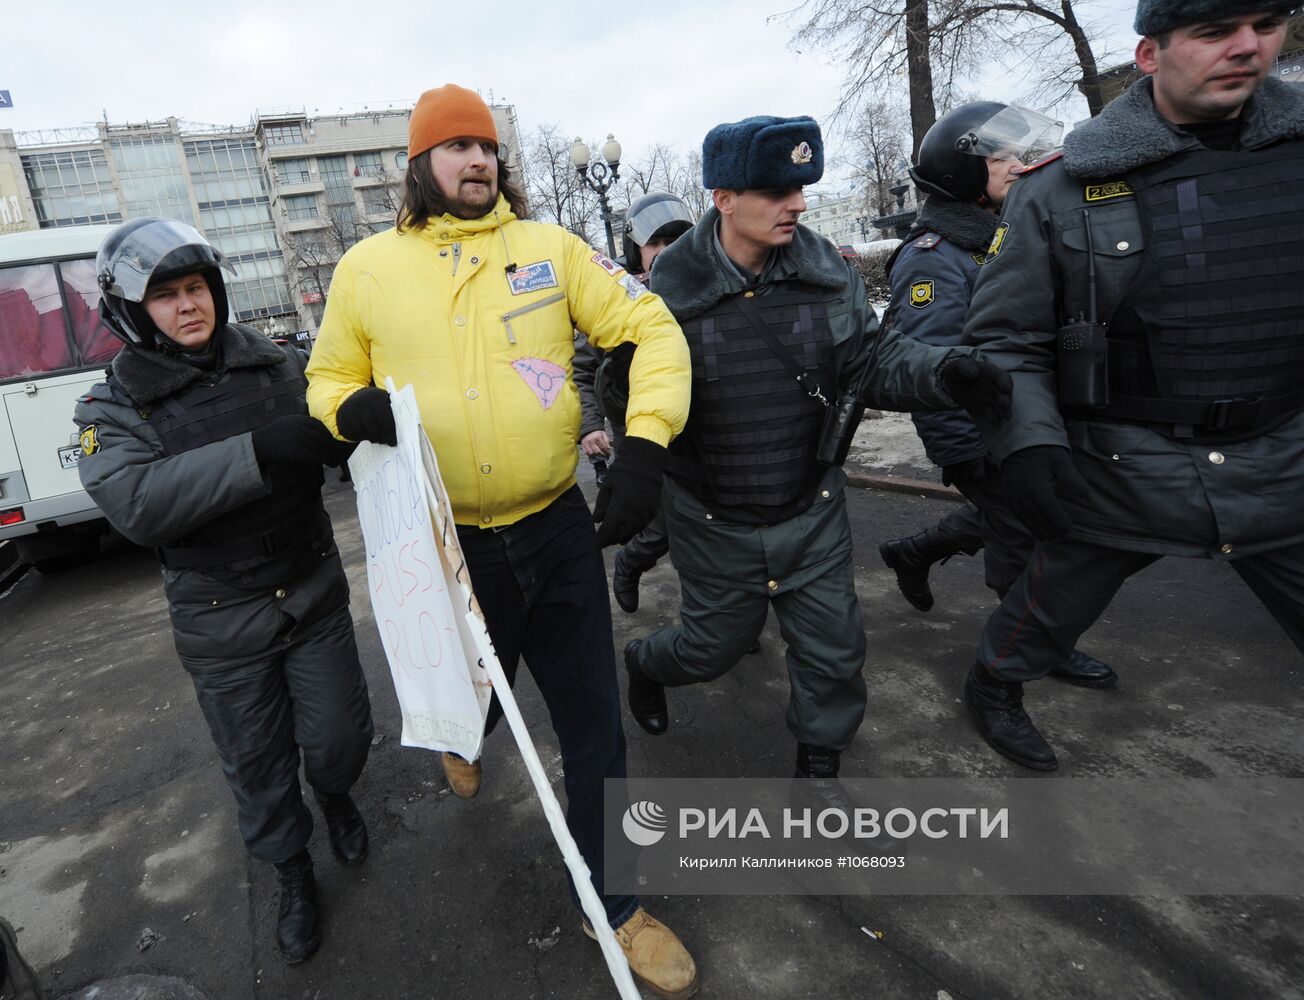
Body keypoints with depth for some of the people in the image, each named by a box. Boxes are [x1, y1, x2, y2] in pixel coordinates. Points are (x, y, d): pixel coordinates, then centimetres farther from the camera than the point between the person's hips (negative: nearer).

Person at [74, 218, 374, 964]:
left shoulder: (276, 366, -1)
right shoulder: (114, 408, -7)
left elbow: (340, 446, -6)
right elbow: (137, 503, -25)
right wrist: (257, 452, -36)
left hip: (314, 595, 1)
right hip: (222, 625, -1)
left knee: (340, 740, 10)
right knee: (258, 765, 14)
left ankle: (335, 794, 47)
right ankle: (293, 875, 41)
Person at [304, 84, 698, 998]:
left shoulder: (550, 247, 0)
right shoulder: (369, 266, 1)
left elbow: (650, 327, -3)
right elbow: (329, 377, 11)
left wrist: (646, 446, -16)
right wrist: (355, 409, -13)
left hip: (560, 530, 0)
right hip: (453, 544, 1)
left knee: (594, 727, 8)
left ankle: (611, 900, 33)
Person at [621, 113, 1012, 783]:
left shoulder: (825, 270, -6)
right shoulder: (670, 289, -15)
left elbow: (872, 359, -3)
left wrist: (941, 372, -22)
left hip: (813, 511, 3)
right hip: (714, 522, -3)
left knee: (833, 648, 11)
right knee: (713, 645, 16)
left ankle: (819, 765, 40)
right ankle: (644, 662, 53)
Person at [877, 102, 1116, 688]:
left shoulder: (997, 238, 11)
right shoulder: (931, 257, -20)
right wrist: (962, 453, -26)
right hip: (977, 435, -9)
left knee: (1005, 514, 21)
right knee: (1019, 536, 4)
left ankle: (912, 552, 38)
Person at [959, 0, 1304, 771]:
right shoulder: (1060, 193, -9)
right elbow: (1005, 339, -7)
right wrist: (1029, 444, -19)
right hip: (1118, 469, -2)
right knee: (1052, 607, 16)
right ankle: (996, 687, 45)